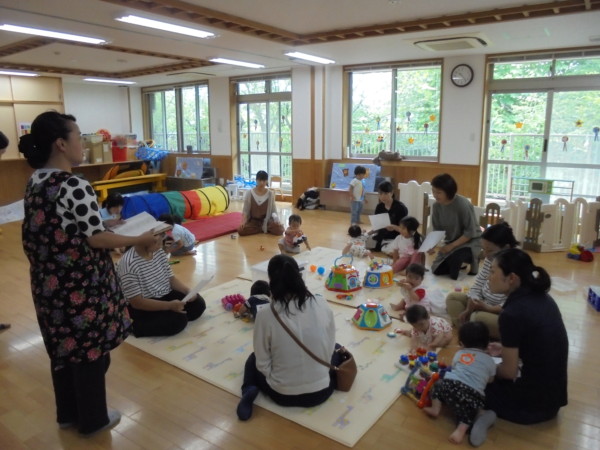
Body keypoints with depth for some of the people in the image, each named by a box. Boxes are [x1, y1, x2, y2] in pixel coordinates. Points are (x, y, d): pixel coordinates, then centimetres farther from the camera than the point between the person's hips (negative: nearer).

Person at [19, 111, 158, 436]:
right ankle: (92, 420, 28)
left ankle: (68, 413, 41)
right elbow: (95, 239, -20)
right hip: (80, 285, -8)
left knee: (63, 347, 22)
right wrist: (140, 239, -10)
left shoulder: (34, 183, 5)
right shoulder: (75, 187, -22)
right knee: (88, 351, 9)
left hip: (48, 283, 8)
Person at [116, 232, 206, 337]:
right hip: (141, 308, -8)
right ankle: (135, 326, -9)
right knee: (178, 320, -26)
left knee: (198, 304, -4)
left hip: (164, 295, 8)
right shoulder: (128, 264, -26)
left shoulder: (159, 252, -2)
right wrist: (169, 306, -32)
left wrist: (188, 291, -12)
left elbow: (170, 278, 7)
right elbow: (137, 302, -27)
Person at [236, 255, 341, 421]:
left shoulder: (265, 314, -17)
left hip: (282, 394, -2)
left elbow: (263, 363, -9)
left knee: (254, 359, 29)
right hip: (320, 392, 3)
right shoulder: (321, 304, -12)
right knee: (337, 350, 32)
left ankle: (249, 390, 4)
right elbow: (329, 349, -1)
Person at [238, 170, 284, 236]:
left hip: (266, 220, -1)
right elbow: (245, 210, -2)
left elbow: (274, 209, 0)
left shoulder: (270, 194, -4)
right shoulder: (249, 193, -7)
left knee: (279, 230, -28)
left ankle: (264, 228, 1)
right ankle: (264, 229, -7)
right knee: (241, 230, -28)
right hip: (253, 221, 1)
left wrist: (277, 220, -17)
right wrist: (244, 221, -17)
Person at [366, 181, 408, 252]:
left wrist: (394, 227, -34)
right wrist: (370, 232, -12)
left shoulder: (400, 207, -14)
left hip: (395, 238, -6)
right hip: (381, 236, 6)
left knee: (386, 250, -34)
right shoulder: (379, 207, 3)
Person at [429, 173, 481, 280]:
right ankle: (464, 262, 23)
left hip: (471, 241, -6)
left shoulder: (463, 205, -28)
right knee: (436, 270, 0)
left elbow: (470, 232, -23)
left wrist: (452, 245, -27)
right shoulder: (436, 206, -12)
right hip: (451, 242, 6)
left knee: (453, 258, -34)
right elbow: (437, 230, -3)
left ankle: (472, 260, 1)